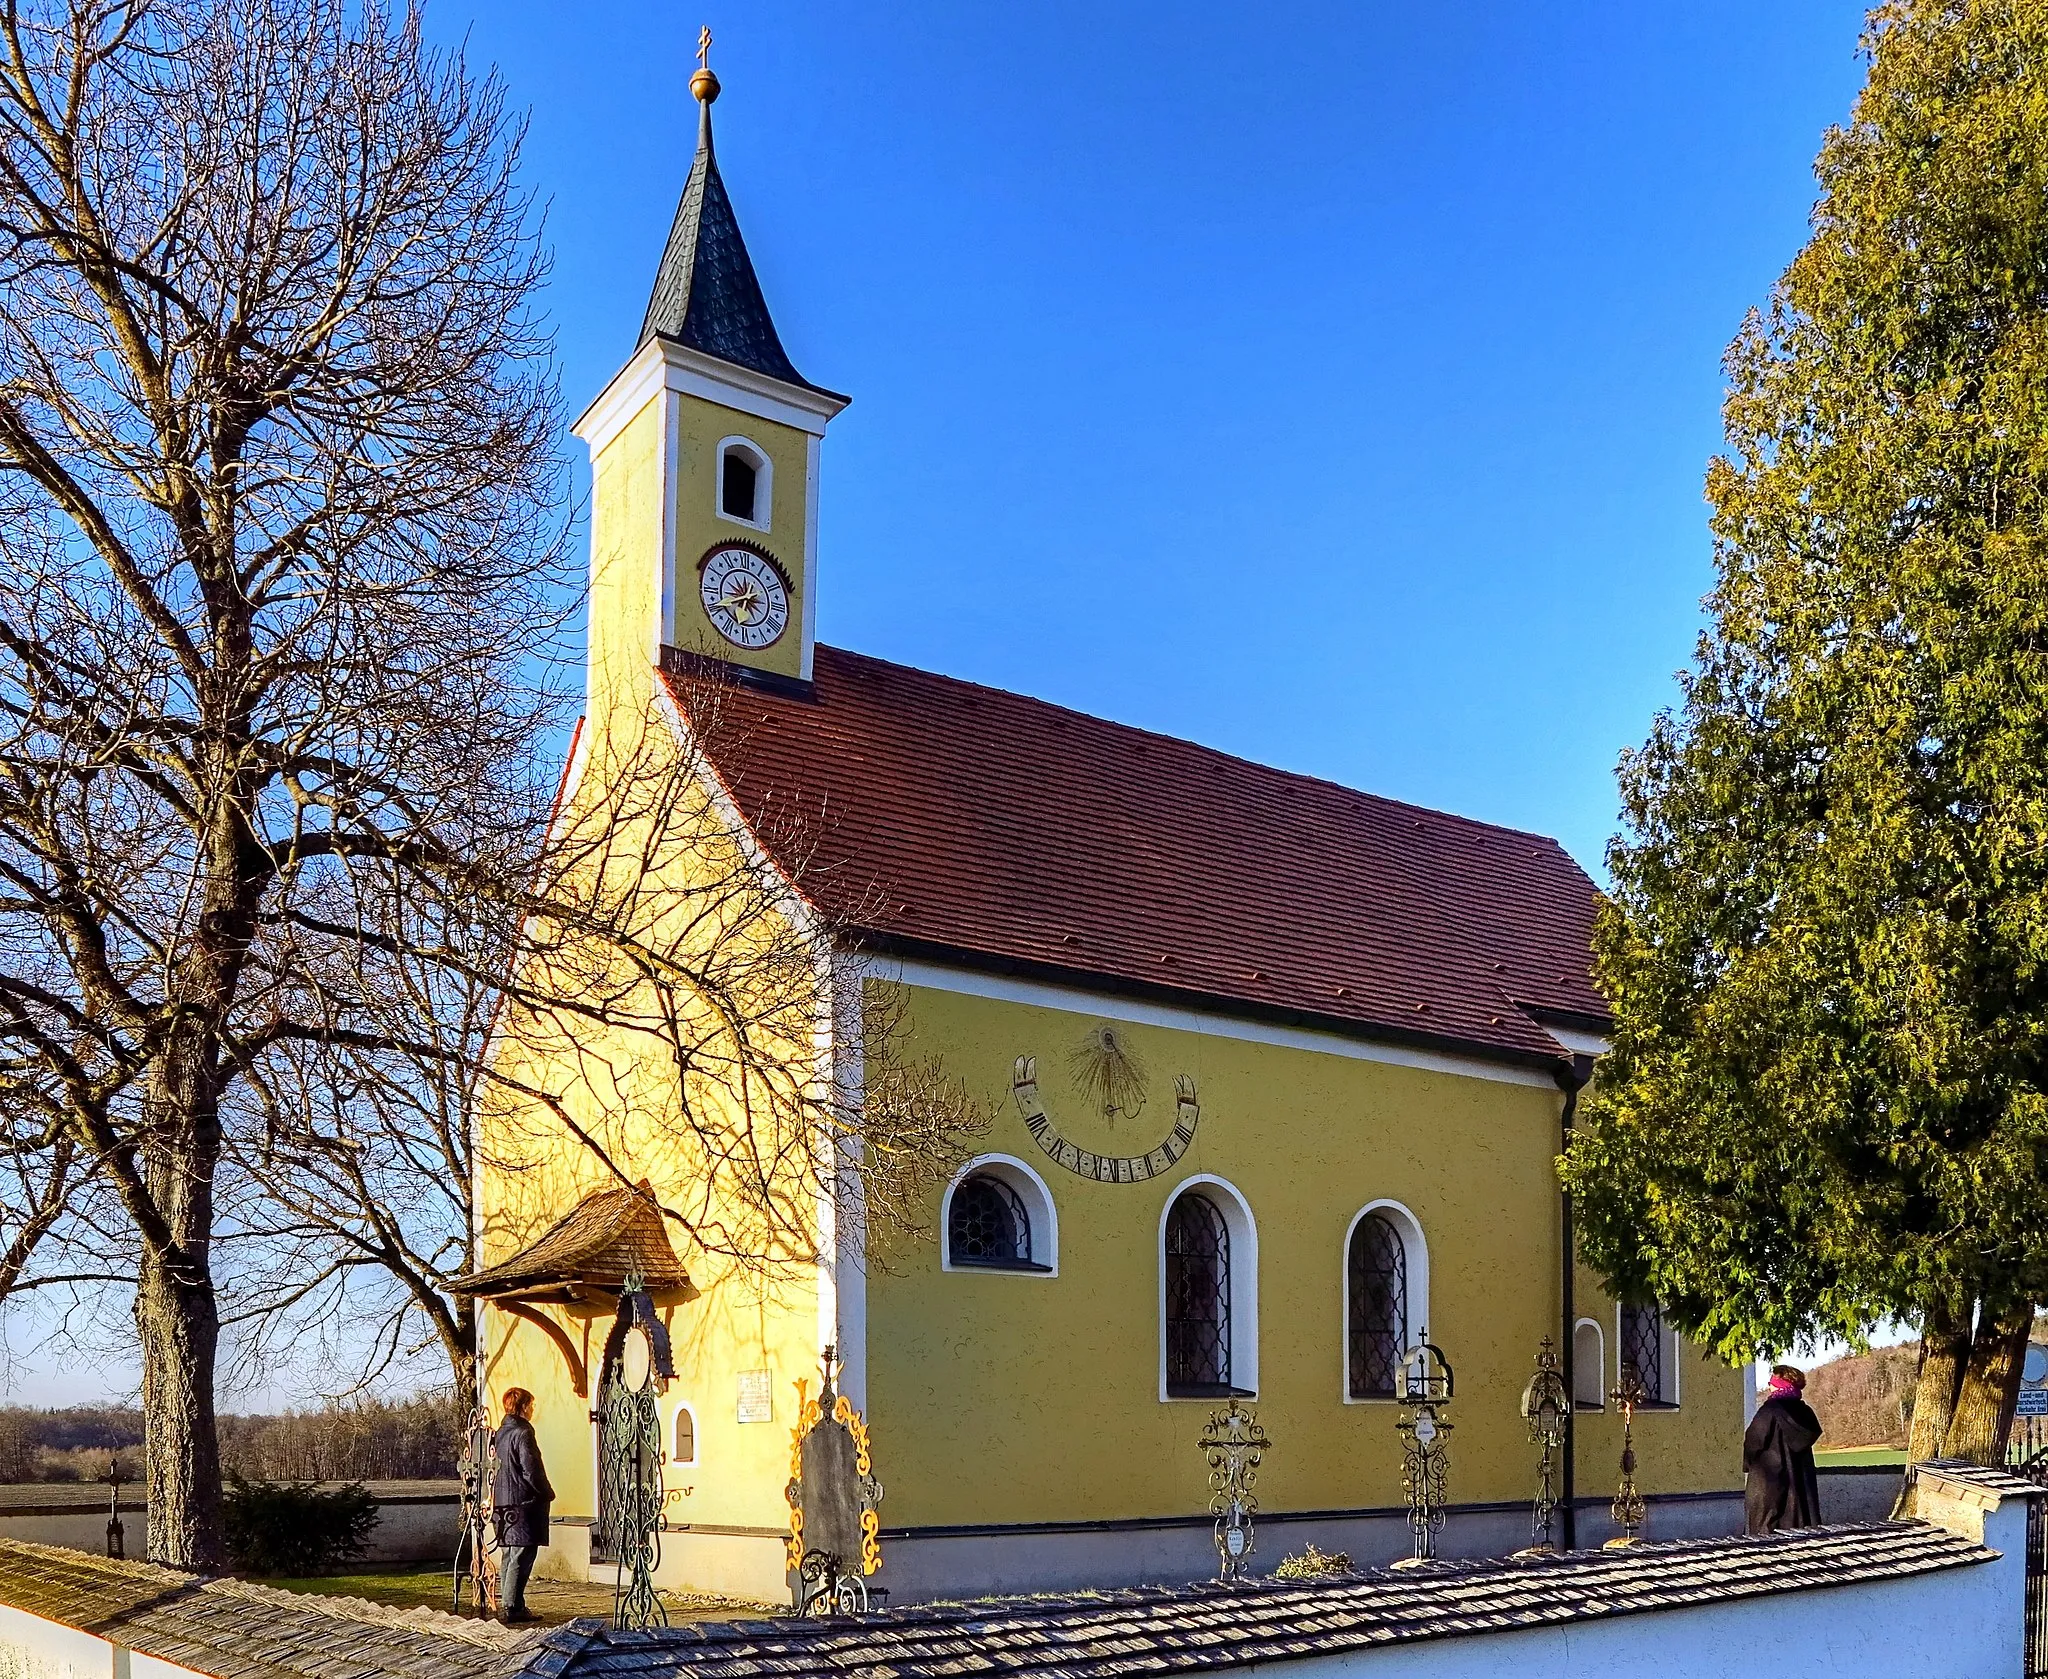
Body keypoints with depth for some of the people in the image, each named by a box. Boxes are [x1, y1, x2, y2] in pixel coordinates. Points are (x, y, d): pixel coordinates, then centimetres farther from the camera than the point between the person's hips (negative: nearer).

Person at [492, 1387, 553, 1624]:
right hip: (523, 1501, -9)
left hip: (503, 1501, 9)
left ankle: (509, 1606, 17)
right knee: (521, 1557, -7)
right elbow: (531, 1471, -17)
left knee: (508, 1555, 13)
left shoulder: (500, 1433, 13)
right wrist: (548, 1494, -5)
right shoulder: (523, 1433, -14)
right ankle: (511, 1608, -9)